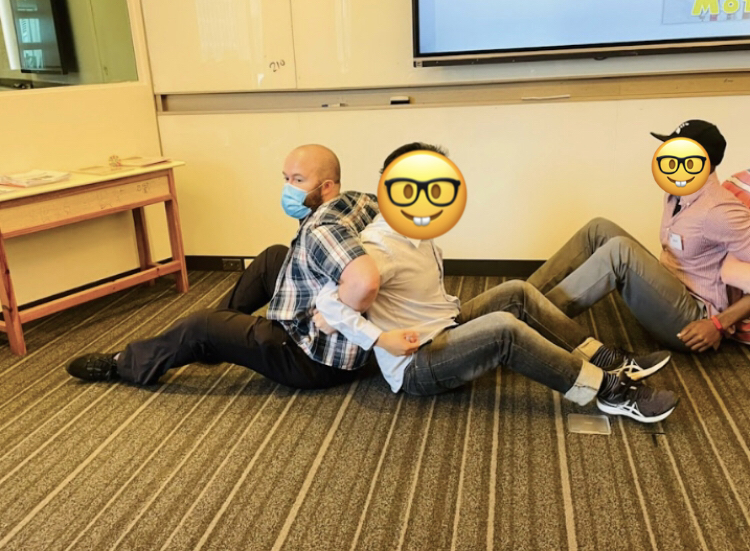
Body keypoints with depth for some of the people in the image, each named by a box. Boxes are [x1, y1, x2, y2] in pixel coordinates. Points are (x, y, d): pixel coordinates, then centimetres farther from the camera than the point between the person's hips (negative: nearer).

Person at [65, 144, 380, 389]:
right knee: (274, 258, 20)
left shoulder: (321, 231, -29)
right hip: (335, 343, 10)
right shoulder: (358, 200, -2)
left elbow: (365, 283, -47)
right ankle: (223, 328, 34)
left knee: (202, 326, -4)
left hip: (319, 358, -9)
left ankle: (125, 365, 22)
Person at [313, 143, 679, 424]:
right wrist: (381, 339, -32)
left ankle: (610, 363, 0)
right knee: (503, 327, -30)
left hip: (446, 328, 10)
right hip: (415, 366, -10)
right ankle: (610, 391, -20)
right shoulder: (379, 249, -23)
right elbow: (329, 301, -29)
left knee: (518, 293, 0)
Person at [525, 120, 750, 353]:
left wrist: (720, 324, -24)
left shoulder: (720, 211, -21)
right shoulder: (676, 194, 6)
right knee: (599, 229, -4)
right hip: (667, 293, 9)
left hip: (692, 320, -8)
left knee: (620, 250, -30)